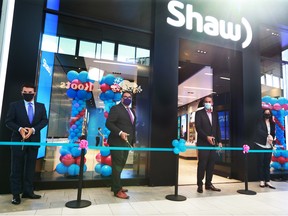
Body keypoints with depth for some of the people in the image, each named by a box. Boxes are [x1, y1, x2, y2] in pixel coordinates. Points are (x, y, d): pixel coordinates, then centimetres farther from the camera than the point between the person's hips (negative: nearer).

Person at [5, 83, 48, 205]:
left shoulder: (41, 106, 8)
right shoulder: (14, 105, 2)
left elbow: (44, 120, 0)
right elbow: (8, 121, -2)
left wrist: (33, 129, -14)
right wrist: (19, 129, -19)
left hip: (34, 140, 2)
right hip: (18, 140, -2)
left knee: (31, 167, 8)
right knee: (17, 167, 3)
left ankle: (28, 191, 19)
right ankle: (16, 194, 13)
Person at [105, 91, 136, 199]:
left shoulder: (132, 111, 18)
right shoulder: (116, 108, -7)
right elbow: (108, 123, -15)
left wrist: (133, 141, 16)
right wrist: (120, 133, -24)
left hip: (126, 142, 8)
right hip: (117, 142, -8)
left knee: (121, 165, 14)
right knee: (117, 165, -3)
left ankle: (115, 186, 27)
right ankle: (117, 190, 4)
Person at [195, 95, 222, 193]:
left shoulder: (215, 114, 15)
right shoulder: (199, 113, 0)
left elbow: (217, 128, 15)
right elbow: (198, 127, -9)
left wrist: (219, 141, 7)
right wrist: (207, 137, -18)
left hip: (213, 143, 5)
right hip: (203, 143, -5)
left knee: (211, 164, 7)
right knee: (202, 164, -3)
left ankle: (208, 184, 17)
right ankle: (200, 185, 6)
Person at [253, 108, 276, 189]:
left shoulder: (272, 123, 11)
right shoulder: (260, 122, -2)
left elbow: (273, 133, 15)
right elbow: (259, 130, -18)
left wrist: (271, 139, -4)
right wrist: (268, 135, -30)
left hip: (268, 146, 4)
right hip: (260, 145, -4)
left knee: (267, 164, 6)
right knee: (261, 163, 1)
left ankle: (267, 181, 12)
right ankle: (262, 181, 11)